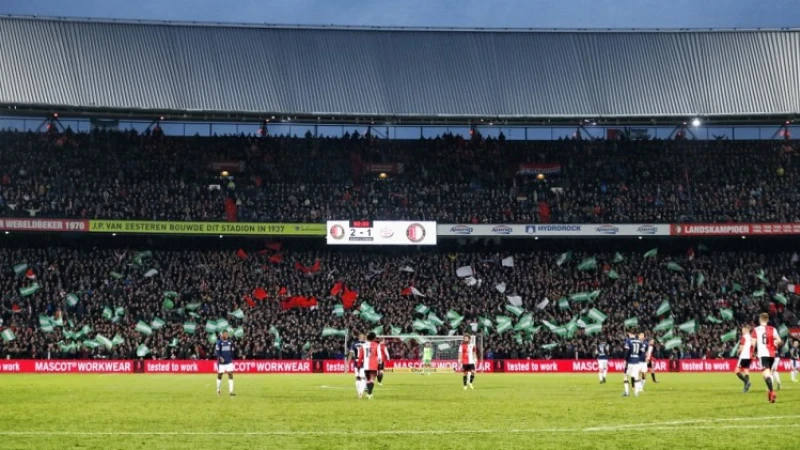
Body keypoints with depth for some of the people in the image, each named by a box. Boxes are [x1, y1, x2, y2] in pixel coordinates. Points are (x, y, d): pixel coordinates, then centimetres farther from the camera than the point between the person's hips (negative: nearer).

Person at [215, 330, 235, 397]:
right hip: (221, 362, -3)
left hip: (229, 362, 3)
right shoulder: (219, 342, -7)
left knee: (231, 375, -7)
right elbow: (216, 352, -12)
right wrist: (220, 357, -26)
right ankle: (218, 390, 29)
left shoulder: (230, 342, 7)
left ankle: (231, 391, -8)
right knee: (219, 376, 9)